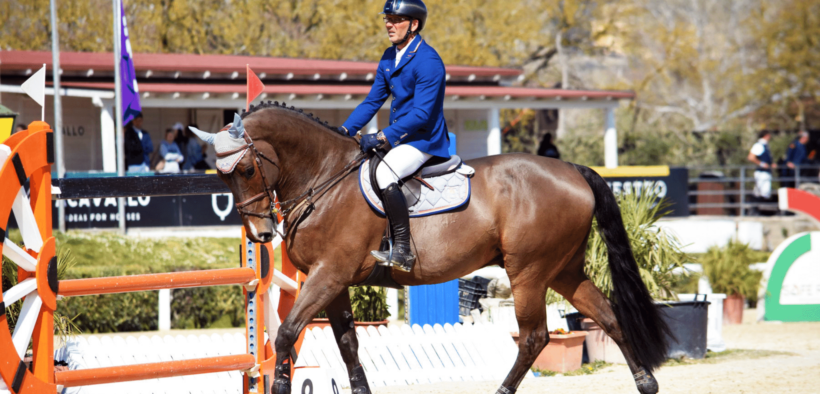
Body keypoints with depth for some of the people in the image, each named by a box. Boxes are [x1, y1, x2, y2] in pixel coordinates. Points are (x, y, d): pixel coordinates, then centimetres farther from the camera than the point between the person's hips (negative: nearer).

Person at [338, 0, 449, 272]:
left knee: (384, 173, -31)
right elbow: (373, 101, 16)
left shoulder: (428, 61, -18)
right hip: (398, 137, 10)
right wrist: (346, 130, 3)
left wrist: (382, 138, -26)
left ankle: (403, 251, -30)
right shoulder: (389, 58, 10)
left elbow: (421, 114, -24)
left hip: (424, 140, -10)